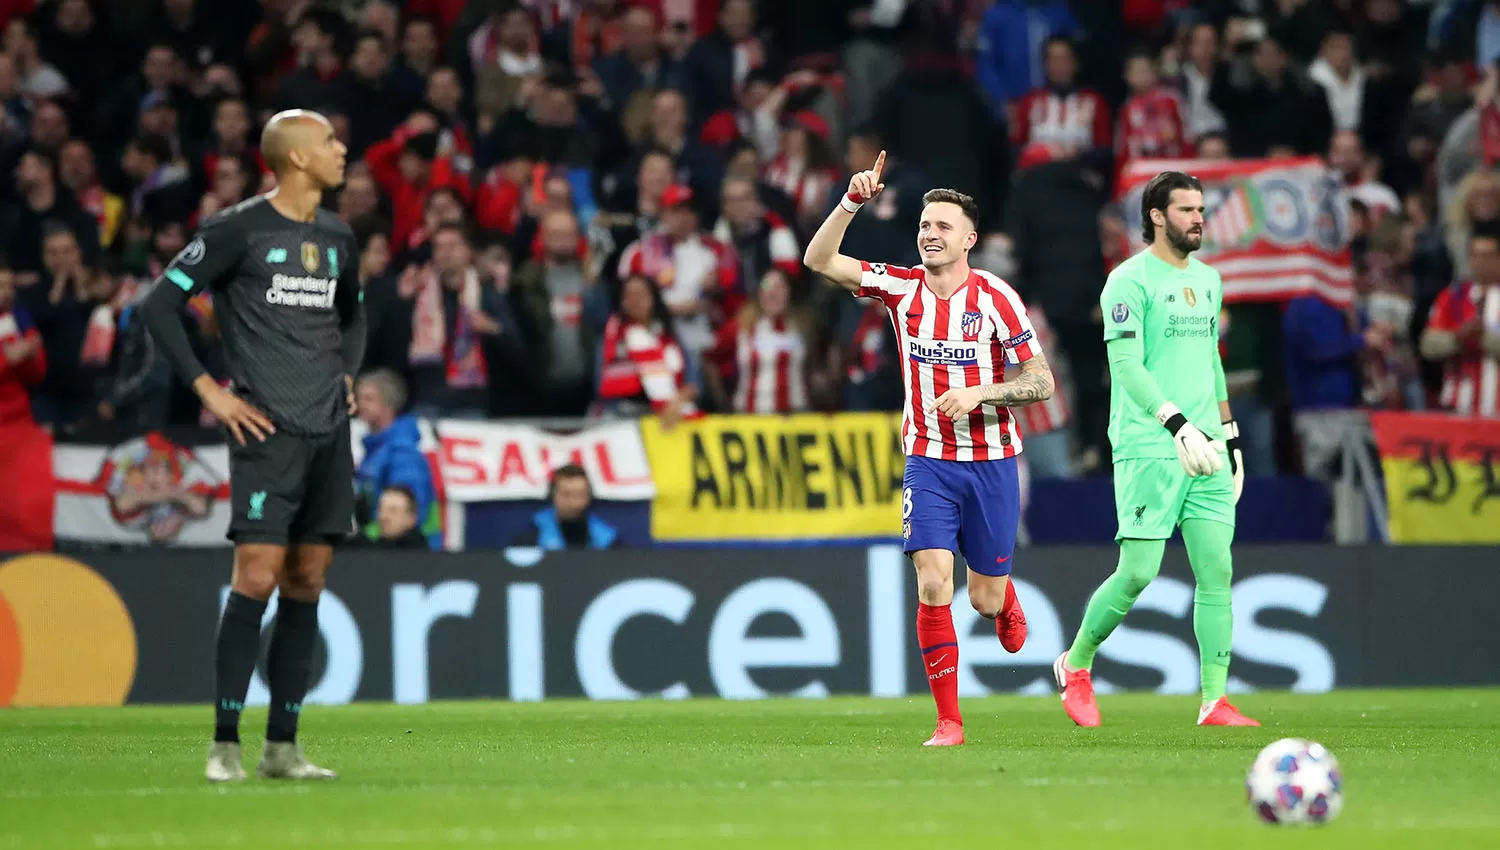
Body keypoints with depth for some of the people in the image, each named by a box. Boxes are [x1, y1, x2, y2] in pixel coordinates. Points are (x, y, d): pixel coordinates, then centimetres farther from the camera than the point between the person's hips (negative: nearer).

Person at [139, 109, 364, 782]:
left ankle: (282, 746, 9)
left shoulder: (337, 238, 14)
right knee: (257, 577, -12)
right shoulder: (238, 229, -5)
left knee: (307, 582, 5)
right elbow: (159, 305, -5)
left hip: (329, 431, 6)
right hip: (267, 429, -6)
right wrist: (207, 389, -8)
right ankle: (225, 745, -9)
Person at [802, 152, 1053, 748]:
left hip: (991, 462, -1)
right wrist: (852, 202, -21)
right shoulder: (901, 287, -2)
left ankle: (1005, 600, 47)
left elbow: (1041, 381, -6)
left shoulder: (995, 297, -9)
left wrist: (978, 393, -21)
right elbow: (819, 260, -9)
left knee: (986, 600, 7)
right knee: (933, 585, -15)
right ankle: (949, 720, -6)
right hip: (928, 461, 1)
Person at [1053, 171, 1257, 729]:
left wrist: (1230, 437, 23)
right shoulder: (1130, 281, -7)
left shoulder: (1208, 280, 17)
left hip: (1205, 451, 7)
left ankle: (1215, 700, -1)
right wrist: (1177, 424, -27)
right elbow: (1126, 364, -16)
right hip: (1147, 449, -7)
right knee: (1138, 572, -10)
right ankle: (1075, 666, 13)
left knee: (1217, 569, -2)